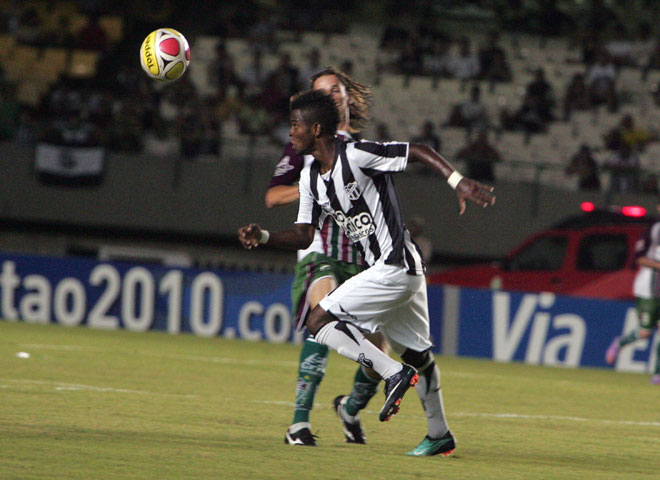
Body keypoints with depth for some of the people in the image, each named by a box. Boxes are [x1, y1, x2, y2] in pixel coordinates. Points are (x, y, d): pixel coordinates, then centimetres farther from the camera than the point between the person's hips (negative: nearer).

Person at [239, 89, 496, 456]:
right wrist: (263, 237, -4)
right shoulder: (311, 179, 9)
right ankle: (440, 435, 28)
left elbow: (419, 151, -16)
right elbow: (304, 235, 12)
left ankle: (395, 373, -14)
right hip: (389, 271, 9)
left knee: (319, 321, -13)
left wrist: (459, 182, -26)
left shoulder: (356, 156, -17)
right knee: (416, 354, 18)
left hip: (395, 267, -9)